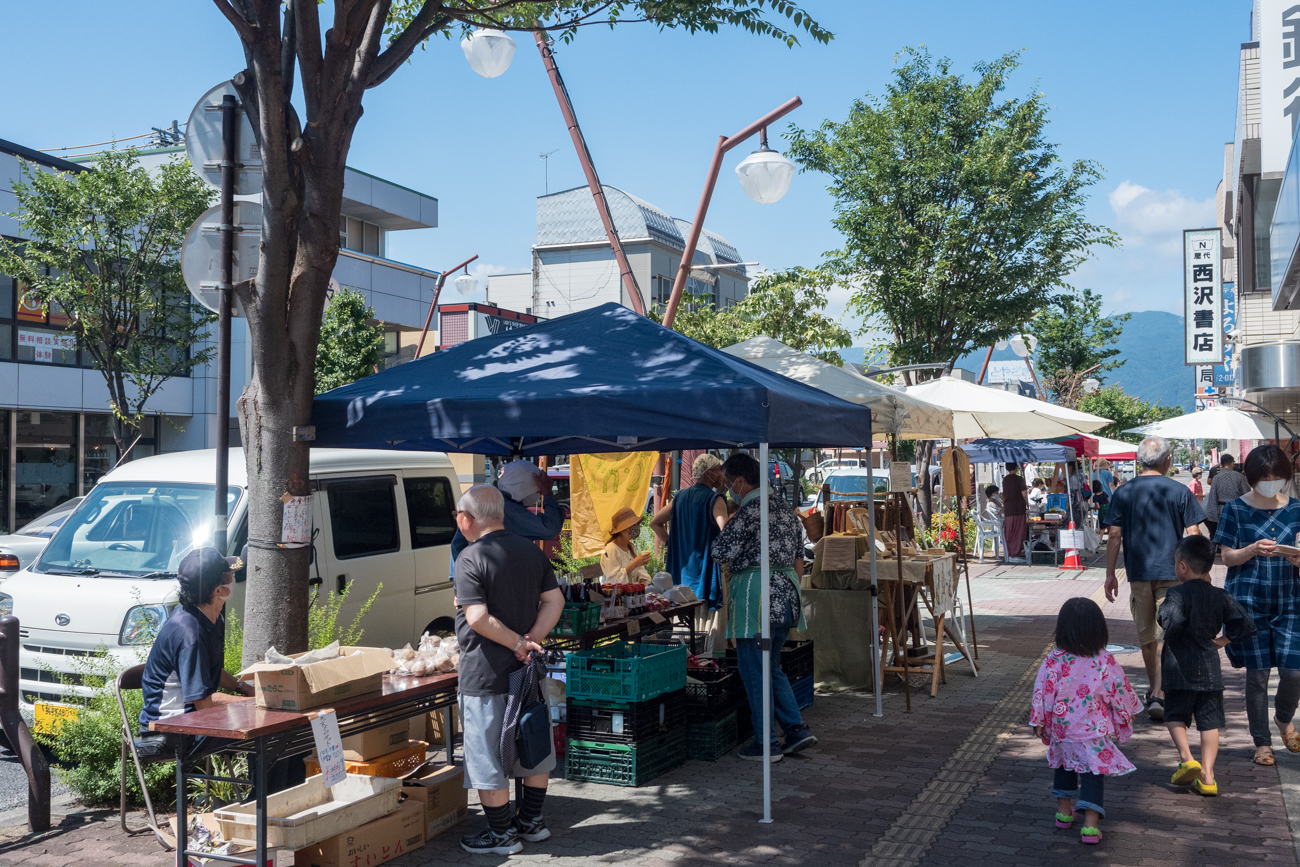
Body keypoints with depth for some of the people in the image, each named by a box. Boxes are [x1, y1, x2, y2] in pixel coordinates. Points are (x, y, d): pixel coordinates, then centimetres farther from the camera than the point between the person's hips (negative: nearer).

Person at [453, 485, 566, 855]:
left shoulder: (470, 558, -15)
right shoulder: (532, 551, 6)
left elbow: (478, 619, -24)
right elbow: (554, 600, 4)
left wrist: (518, 643, -16)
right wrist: (532, 639, -6)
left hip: (485, 675, -7)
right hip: (526, 672, 7)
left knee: (487, 757, 5)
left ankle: (501, 835, 14)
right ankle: (532, 821, 30)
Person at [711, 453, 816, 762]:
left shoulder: (750, 510, -14)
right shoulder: (784, 506, 14)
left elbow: (721, 553, -12)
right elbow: (799, 557, 17)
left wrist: (726, 528, 6)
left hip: (757, 593, -9)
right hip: (787, 592, 9)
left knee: (754, 671, 1)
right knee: (772, 667, 19)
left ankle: (766, 744, 6)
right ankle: (797, 729, 13)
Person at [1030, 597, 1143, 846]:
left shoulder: (1054, 660, -11)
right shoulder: (1105, 662, -12)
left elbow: (1043, 692, -7)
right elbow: (1119, 692, -1)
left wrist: (1039, 722, 5)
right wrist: (1127, 715, 17)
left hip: (1061, 728, 2)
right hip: (1095, 731, -2)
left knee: (1064, 764, 25)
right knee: (1094, 772, 5)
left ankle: (1064, 811, 34)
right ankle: (1090, 825, -3)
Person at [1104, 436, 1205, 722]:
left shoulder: (1124, 492, 0)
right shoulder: (1180, 491, -4)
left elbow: (1114, 536, -1)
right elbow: (1193, 536, -3)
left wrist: (1110, 574, 5)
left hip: (1138, 573, 2)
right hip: (1172, 573, -2)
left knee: (1147, 636, 15)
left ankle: (1154, 691, 28)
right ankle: (1159, 696, -12)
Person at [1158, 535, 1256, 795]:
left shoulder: (1177, 594, -13)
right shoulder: (1221, 596, 4)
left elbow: (1171, 621, -30)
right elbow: (1246, 624, 2)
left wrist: (1160, 615, -9)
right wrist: (1222, 640, 10)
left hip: (1179, 669, -4)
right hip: (1210, 670, 4)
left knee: (1175, 715, 12)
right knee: (1209, 720, 8)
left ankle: (1186, 757, -8)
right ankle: (1206, 775, 5)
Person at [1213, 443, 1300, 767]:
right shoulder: (1235, 509, -1)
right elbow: (1227, 557, -1)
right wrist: (1253, 550, -20)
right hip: (1248, 601, -2)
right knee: (1257, 673, 2)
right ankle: (1262, 742, 17)